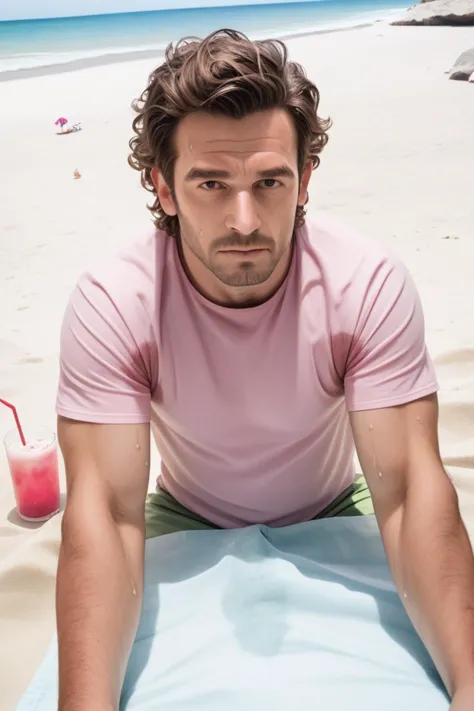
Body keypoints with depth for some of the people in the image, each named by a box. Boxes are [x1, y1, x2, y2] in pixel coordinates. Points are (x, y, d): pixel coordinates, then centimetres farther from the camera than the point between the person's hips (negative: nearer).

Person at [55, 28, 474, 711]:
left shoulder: (371, 284, -25)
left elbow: (409, 490, -28)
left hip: (332, 515, 1)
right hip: (187, 524, 0)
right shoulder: (109, 304, -26)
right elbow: (106, 511, -30)